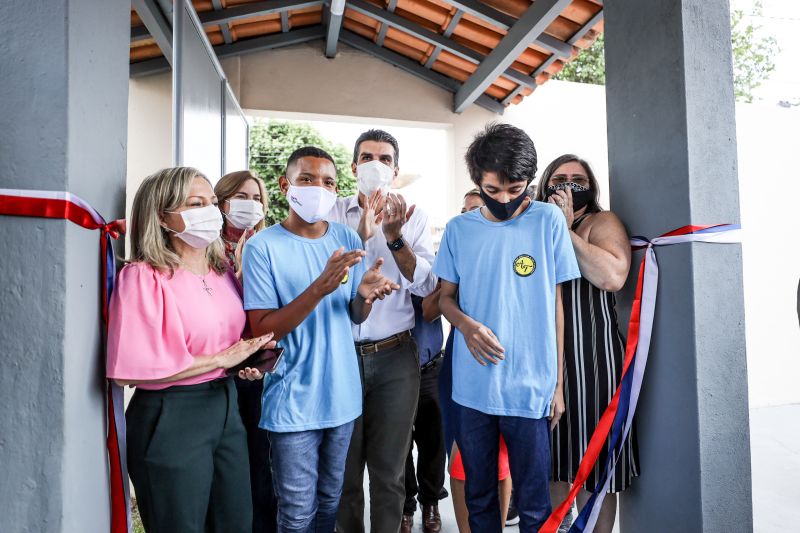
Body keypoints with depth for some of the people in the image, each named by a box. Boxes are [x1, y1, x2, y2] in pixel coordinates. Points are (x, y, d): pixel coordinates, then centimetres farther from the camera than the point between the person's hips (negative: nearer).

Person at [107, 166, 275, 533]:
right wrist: (221, 358, -19)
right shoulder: (144, 277, -15)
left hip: (225, 406, 7)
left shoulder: (222, 270, 8)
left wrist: (252, 357, 0)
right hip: (170, 417, -7)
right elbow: (132, 369, -23)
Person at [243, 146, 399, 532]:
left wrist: (365, 295, -18)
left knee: (330, 501, 22)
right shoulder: (263, 246, -13)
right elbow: (261, 329, -17)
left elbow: (356, 317, 6)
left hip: (342, 394, 5)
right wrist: (319, 288, -30)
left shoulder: (348, 240, 1)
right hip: (293, 401, -4)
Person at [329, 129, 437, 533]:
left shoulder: (413, 217, 5)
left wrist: (395, 236, -18)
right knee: (343, 467, 14)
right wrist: (360, 234, -22)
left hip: (396, 357, 0)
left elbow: (425, 285, -6)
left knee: (389, 469, 11)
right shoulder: (334, 213, 4)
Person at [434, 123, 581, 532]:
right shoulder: (459, 229, 2)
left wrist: (558, 382, 1)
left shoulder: (548, 220, -2)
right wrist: (466, 323, -14)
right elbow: (446, 297, 9)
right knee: (478, 497, 17)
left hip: (531, 388, -2)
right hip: (472, 387, 2)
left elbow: (556, 302, 1)